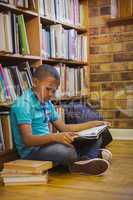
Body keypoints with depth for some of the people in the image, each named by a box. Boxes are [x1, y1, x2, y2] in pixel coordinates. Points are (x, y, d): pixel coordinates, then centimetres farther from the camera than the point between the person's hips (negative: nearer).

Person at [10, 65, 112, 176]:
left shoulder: (47, 103, 12)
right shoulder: (23, 104, -15)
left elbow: (64, 127, 15)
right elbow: (27, 139, -24)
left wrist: (92, 124, 7)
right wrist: (55, 137, -40)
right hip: (32, 150, -9)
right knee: (67, 150, -40)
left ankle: (84, 161, -22)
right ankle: (91, 154, -8)